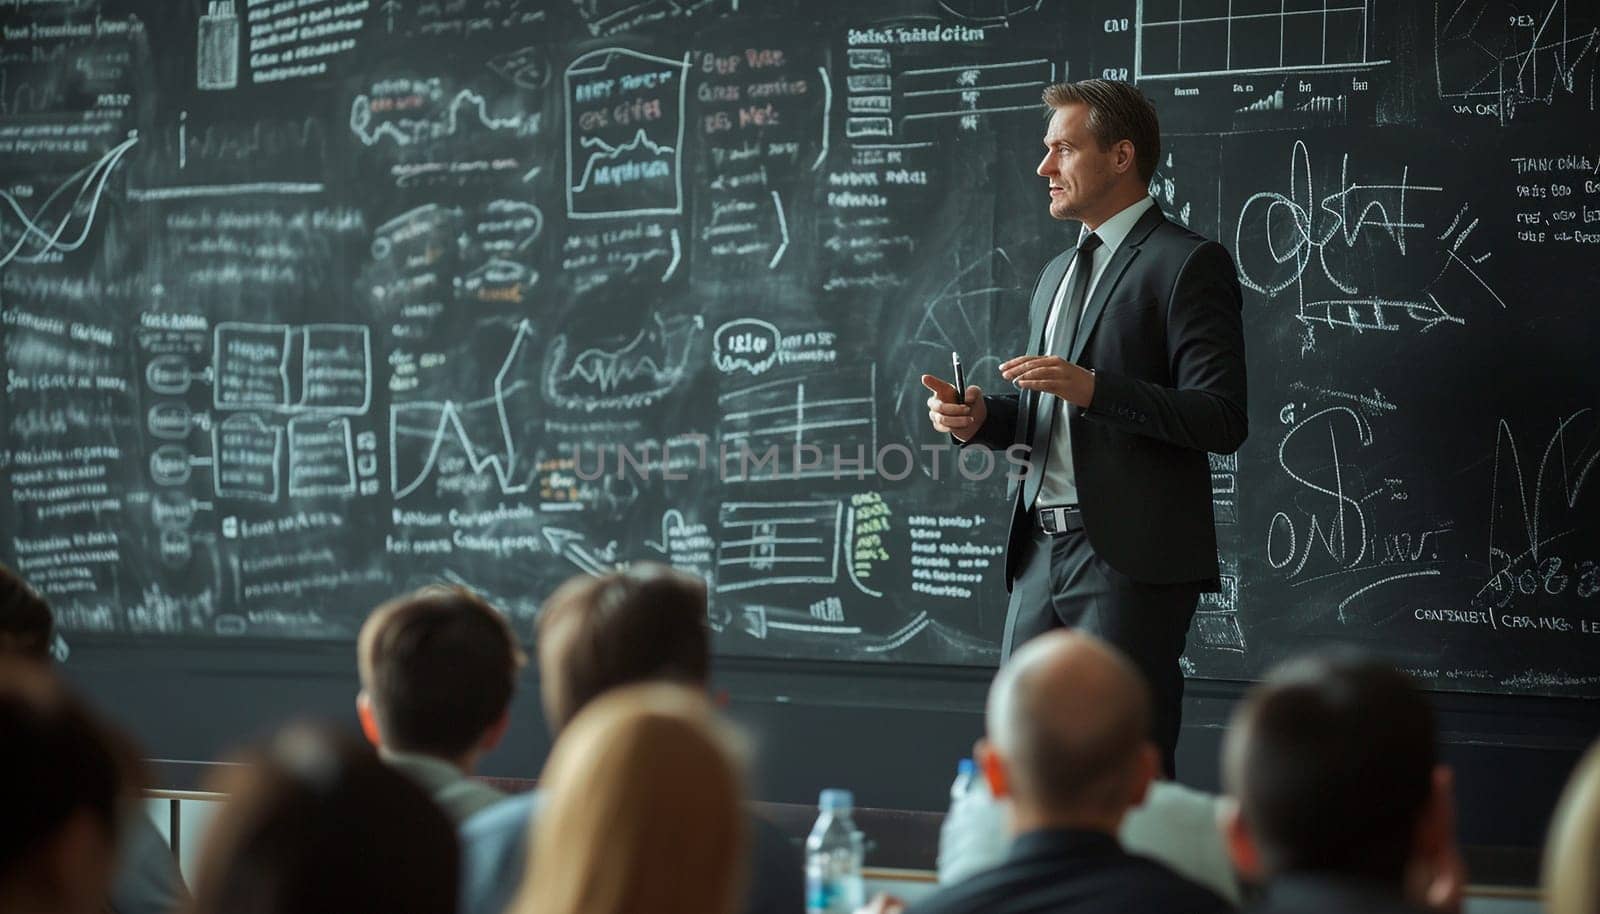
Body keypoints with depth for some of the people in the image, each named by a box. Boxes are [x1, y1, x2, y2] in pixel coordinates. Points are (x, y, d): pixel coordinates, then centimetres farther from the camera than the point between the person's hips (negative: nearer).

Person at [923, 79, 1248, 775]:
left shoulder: (1189, 264, -5)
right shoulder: (1058, 274, 22)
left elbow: (1221, 421, -13)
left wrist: (1094, 387, -23)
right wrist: (980, 417, 6)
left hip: (1132, 558, -8)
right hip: (1042, 553, 8)